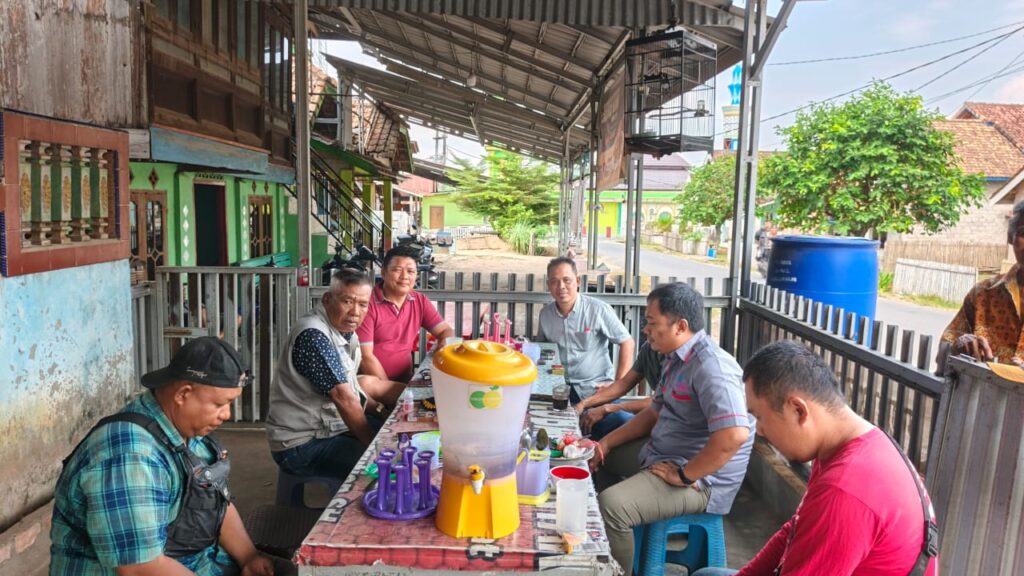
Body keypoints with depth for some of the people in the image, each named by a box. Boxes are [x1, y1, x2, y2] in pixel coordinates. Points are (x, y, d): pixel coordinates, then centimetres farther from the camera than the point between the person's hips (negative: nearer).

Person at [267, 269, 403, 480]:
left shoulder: (343, 328, 6)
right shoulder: (314, 335, -24)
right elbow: (343, 398, -25)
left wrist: (381, 411, 4)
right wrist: (375, 446, -18)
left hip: (331, 424, 10)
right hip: (302, 444, -10)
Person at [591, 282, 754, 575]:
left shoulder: (710, 366, -26)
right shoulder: (676, 358, 8)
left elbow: (734, 435, -37)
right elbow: (655, 413, 17)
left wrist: (683, 476, -26)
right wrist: (605, 443, 7)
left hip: (701, 479, -11)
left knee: (610, 505, -26)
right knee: (602, 459, 22)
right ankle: (606, 544, 34)